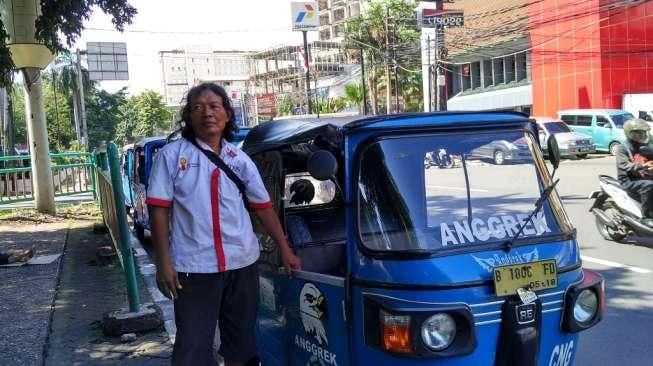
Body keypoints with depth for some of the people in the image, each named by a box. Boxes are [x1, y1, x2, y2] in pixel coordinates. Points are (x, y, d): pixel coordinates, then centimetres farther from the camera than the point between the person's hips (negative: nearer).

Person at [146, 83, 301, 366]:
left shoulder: (240, 160, 8)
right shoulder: (172, 155, -1)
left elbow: (263, 207, 11)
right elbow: (159, 212, -4)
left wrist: (285, 249, 8)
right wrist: (163, 263, -10)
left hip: (242, 264, 4)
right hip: (194, 268, -3)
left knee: (241, 341, 16)